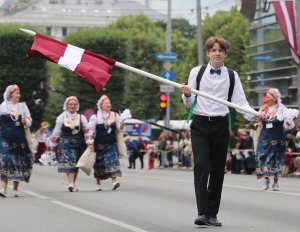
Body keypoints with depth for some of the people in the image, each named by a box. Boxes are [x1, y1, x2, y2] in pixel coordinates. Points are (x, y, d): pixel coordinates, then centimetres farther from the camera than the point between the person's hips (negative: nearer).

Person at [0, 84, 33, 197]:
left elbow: (29, 121, 13)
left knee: (19, 163, 6)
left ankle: (15, 188, 17)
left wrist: (25, 121, -7)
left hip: (19, 139, 3)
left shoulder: (22, 106, 11)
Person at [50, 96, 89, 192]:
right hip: (65, 144, -2)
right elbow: (56, 132, 10)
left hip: (78, 144, 2)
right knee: (68, 163, -17)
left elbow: (87, 130, 6)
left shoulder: (81, 117, 9)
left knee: (76, 165, 7)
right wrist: (53, 144, 13)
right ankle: (71, 183, -28)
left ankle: (73, 184, 20)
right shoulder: (62, 117, 6)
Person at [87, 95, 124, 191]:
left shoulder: (115, 116, 5)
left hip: (111, 144, 1)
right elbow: (90, 131, -4)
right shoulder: (95, 117, -4)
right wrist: (90, 142, -11)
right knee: (99, 164, 7)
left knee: (112, 161, -14)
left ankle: (114, 181, -24)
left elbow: (119, 128, 5)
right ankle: (98, 183, 21)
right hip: (99, 144, -1)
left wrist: (122, 125, -18)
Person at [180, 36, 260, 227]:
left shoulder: (232, 76, 7)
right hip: (200, 125, -2)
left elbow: (240, 102, -1)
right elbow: (189, 104, 6)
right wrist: (187, 95, -16)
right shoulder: (197, 72, 5)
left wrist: (252, 115, -19)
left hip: (220, 125, 2)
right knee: (201, 165, -16)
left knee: (218, 170, 5)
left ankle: (212, 213, 14)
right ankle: (202, 213, -19)